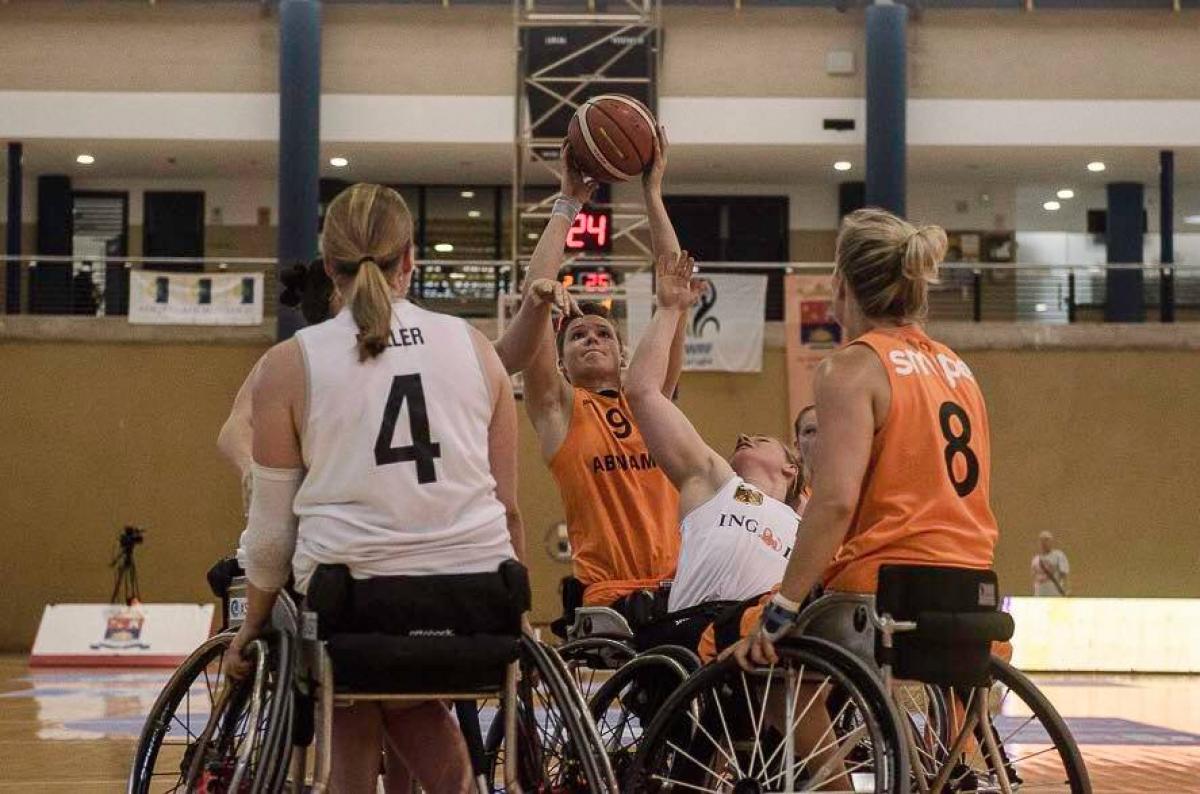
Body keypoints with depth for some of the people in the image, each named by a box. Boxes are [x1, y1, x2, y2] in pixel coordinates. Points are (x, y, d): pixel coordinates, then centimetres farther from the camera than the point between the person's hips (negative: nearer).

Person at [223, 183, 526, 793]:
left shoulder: (288, 365, 1)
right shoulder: (475, 348, 7)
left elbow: (272, 527, 5)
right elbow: (508, 508, 11)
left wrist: (252, 626, 19)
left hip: (354, 602, -2)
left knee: (353, 720, 27)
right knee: (410, 699, 31)